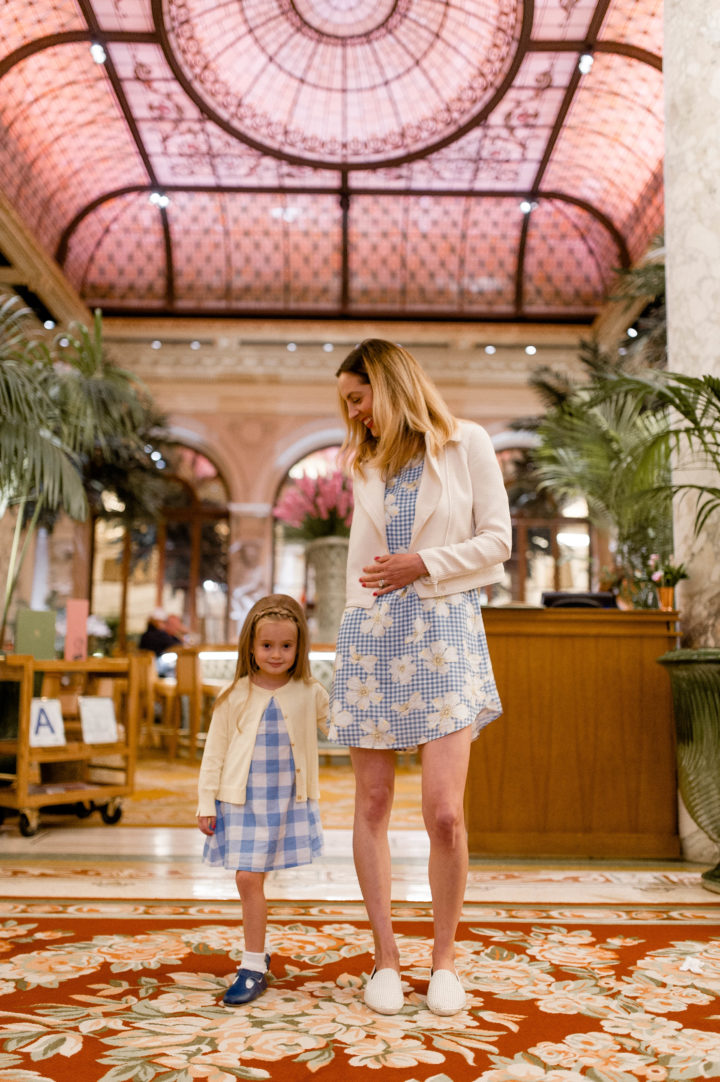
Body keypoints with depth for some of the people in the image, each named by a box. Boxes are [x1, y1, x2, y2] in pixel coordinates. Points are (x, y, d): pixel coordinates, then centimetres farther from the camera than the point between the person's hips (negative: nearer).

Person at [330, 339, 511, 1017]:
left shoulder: (466, 444, 3)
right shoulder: (365, 464, 16)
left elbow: (496, 541, -1)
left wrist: (424, 564, -11)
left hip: (444, 629, -4)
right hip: (371, 635, 4)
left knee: (444, 812, -9)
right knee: (372, 804, 3)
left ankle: (444, 955, 12)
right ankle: (385, 955, 17)